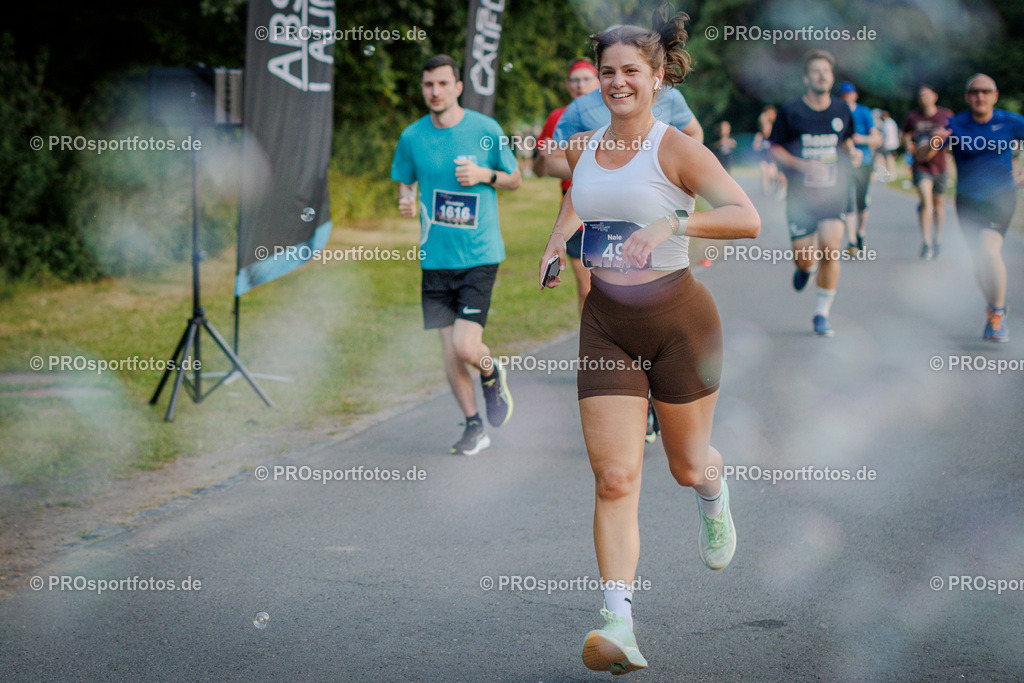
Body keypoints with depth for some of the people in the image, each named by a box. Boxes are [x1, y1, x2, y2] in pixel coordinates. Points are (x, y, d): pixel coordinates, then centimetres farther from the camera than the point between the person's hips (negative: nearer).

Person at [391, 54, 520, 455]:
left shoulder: (486, 130, -2)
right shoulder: (412, 137, 3)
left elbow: (515, 179, 9)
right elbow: (405, 183, 17)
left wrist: (485, 175, -12)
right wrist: (405, 201, -6)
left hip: (479, 256, -3)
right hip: (436, 258, 3)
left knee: (465, 347, -13)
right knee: (449, 353, 2)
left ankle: (492, 374, 22)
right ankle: (474, 427, 20)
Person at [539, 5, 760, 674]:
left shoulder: (677, 149, -11)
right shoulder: (582, 147, 6)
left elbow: (748, 218, -20)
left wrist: (671, 224, -30)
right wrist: (558, 242, 10)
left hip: (679, 318, -3)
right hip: (607, 324, 3)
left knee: (688, 463, 14)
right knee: (614, 479, -9)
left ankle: (714, 495, 54)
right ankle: (620, 628, -12)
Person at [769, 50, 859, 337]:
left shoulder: (842, 111, 7)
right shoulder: (790, 112, -3)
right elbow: (775, 150, 0)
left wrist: (853, 152, 0)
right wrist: (801, 165, -16)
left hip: (833, 191, 2)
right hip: (800, 192, -1)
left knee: (831, 250, -13)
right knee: (804, 256, -4)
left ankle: (822, 314, 1)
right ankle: (804, 268, 38)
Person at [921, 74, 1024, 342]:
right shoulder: (955, 125, -4)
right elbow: (922, 156, -8)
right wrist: (934, 144, -30)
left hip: (1001, 196, -2)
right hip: (968, 201, 2)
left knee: (989, 250, -23)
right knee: (980, 260, 4)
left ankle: (998, 314, -11)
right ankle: (994, 307, 28)